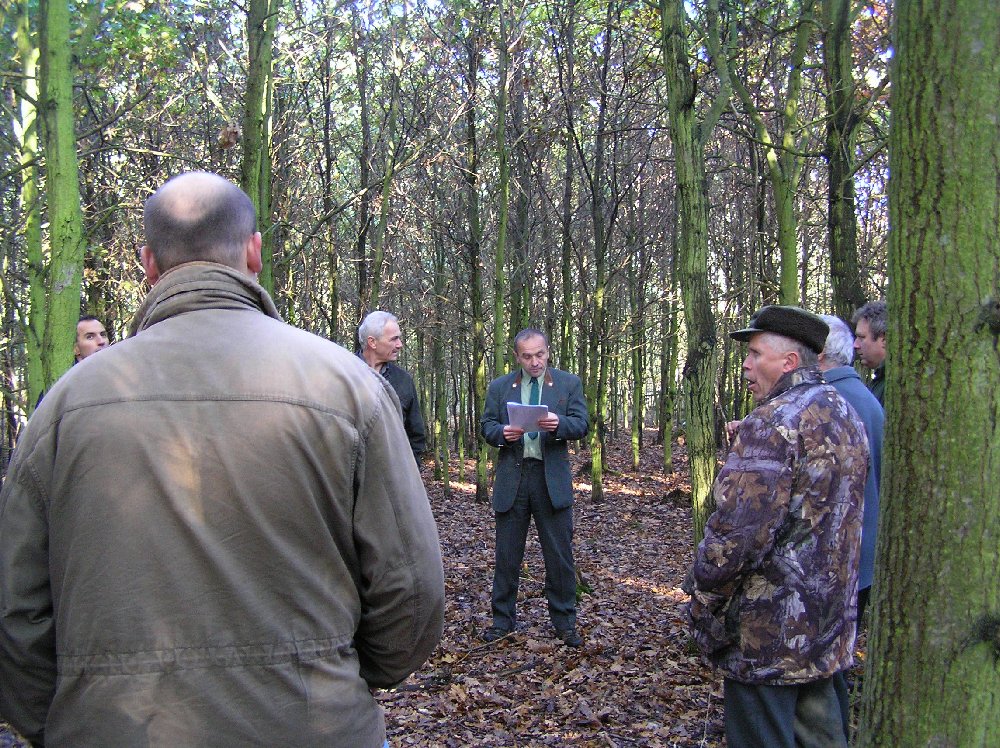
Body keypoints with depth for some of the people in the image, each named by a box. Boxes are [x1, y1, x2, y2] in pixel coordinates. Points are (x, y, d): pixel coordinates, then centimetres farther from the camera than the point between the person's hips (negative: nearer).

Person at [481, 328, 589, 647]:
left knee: (560, 555, 4)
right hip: (512, 477, 1)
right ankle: (503, 619, 20)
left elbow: (582, 424, -3)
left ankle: (564, 622, 16)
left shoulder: (569, 383, 4)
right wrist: (502, 432, -16)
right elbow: (487, 426, 7)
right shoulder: (499, 387, 8)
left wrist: (558, 423, -24)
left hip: (552, 478, -1)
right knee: (507, 555, 8)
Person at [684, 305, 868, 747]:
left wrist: (701, 598, -12)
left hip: (770, 632, -9)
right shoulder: (845, 415, 10)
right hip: (828, 628, 9)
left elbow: (737, 530, -23)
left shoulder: (773, 423, -20)